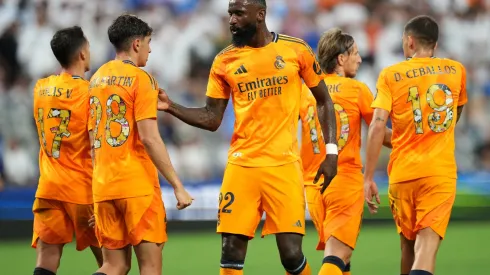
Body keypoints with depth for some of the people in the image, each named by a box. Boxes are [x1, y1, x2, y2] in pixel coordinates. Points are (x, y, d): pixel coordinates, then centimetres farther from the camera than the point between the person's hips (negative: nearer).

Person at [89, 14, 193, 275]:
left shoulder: (97, 78, 14)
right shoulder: (140, 79, -8)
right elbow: (149, 138, -15)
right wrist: (177, 186, -12)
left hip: (103, 186, 7)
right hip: (137, 185, -7)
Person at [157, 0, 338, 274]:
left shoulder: (296, 50, 1)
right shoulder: (225, 61, 5)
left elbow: (324, 101, 9)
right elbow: (212, 118, 8)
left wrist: (331, 151, 1)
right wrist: (172, 107, -7)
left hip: (284, 164, -2)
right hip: (241, 165, 2)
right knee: (231, 251, -4)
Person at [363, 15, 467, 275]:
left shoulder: (390, 75, 2)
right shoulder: (456, 70, 9)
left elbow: (377, 125, -8)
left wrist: (368, 177, -6)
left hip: (402, 173, 0)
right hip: (442, 171, 0)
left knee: (408, 245, 18)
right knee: (426, 246, -12)